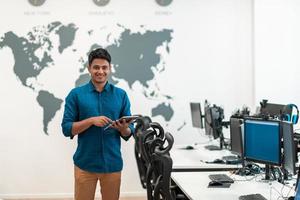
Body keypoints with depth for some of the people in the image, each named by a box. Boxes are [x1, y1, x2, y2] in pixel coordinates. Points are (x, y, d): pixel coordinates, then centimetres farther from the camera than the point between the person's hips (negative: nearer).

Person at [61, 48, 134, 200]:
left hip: (112, 163, 2)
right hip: (85, 164, -1)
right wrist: (91, 120, -19)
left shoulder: (121, 95, 3)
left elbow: (128, 133, 4)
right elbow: (67, 129, -6)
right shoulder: (76, 94, -1)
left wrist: (123, 128, -18)